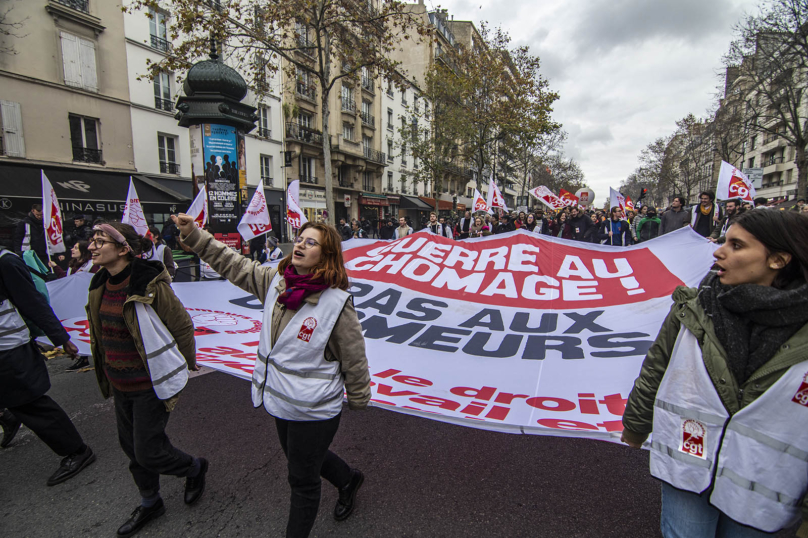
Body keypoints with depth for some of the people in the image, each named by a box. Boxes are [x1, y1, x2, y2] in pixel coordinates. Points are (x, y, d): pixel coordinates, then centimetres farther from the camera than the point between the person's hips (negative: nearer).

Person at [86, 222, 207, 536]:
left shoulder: (150, 285, -23)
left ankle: (194, 467, 33)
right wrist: (107, 375, 19)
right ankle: (150, 503, 44)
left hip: (152, 384, -8)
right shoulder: (100, 285, 3)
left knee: (148, 453, 1)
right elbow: (102, 333, 15)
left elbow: (183, 325, -16)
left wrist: (184, 366, -5)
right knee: (131, 446, 21)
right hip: (120, 384, 8)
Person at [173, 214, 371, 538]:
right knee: (301, 459, 30)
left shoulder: (337, 303, -25)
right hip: (281, 401, 8)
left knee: (303, 479, 14)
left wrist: (358, 401, -4)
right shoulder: (275, 281, -6)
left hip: (313, 410, -8)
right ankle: (348, 479, 57)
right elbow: (232, 264, 7)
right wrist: (193, 234, 5)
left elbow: (354, 360, -15)